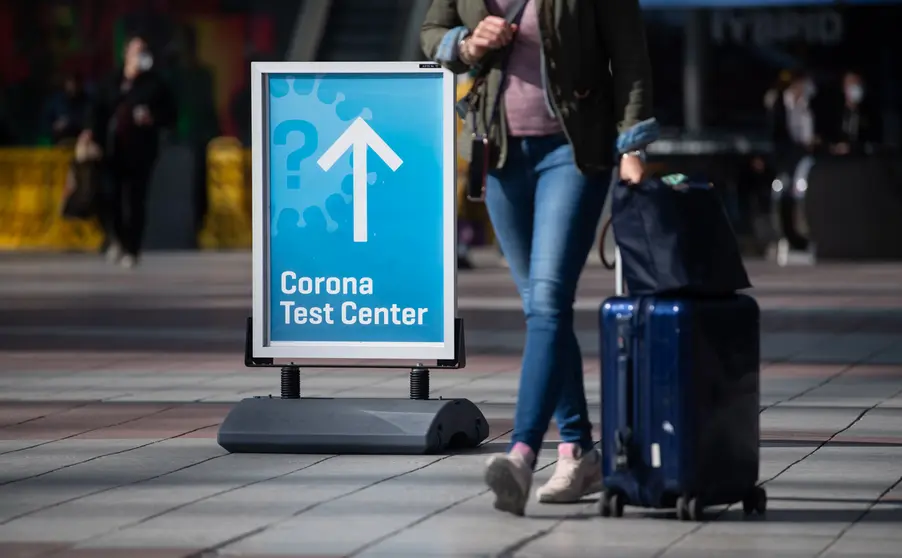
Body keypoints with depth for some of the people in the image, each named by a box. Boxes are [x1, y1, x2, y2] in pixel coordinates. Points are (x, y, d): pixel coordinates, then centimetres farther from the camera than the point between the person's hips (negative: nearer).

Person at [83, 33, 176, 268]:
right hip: (112, 149, 2)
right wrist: (94, 132, -2)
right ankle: (117, 239, 22)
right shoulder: (111, 83, 11)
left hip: (140, 151, -2)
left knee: (135, 200, -3)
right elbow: (99, 112, 13)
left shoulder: (154, 84, 4)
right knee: (109, 196, -3)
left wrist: (152, 118, -13)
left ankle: (131, 249, 5)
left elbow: (170, 114, 5)